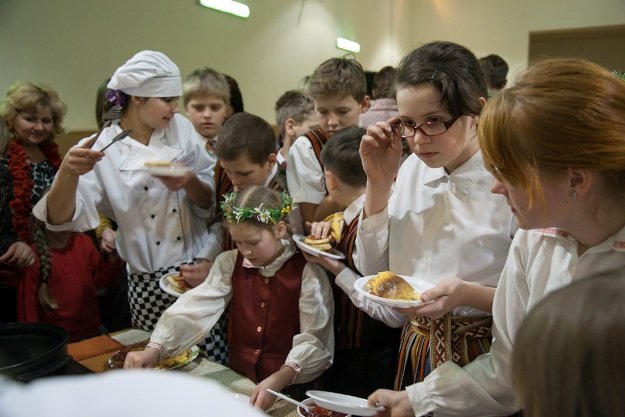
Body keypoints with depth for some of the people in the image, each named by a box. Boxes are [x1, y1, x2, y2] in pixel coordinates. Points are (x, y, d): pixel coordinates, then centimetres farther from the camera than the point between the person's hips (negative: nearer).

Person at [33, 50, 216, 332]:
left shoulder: (182, 129, 1)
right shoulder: (101, 149, -6)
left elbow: (212, 202, 4)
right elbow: (61, 218, -12)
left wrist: (190, 183, -16)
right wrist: (68, 173, -29)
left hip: (199, 271, 2)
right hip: (147, 284, -2)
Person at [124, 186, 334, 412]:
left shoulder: (307, 272, -11)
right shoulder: (230, 263, 3)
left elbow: (314, 339, -16)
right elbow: (195, 307, -7)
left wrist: (279, 380, -31)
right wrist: (154, 349, -21)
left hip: (289, 389, -3)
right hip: (237, 381, 4)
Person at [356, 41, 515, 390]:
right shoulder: (411, 169, -1)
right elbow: (372, 269, 1)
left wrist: (470, 295, -30)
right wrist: (379, 183, -9)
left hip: (483, 360, -5)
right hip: (415, 351, 5)